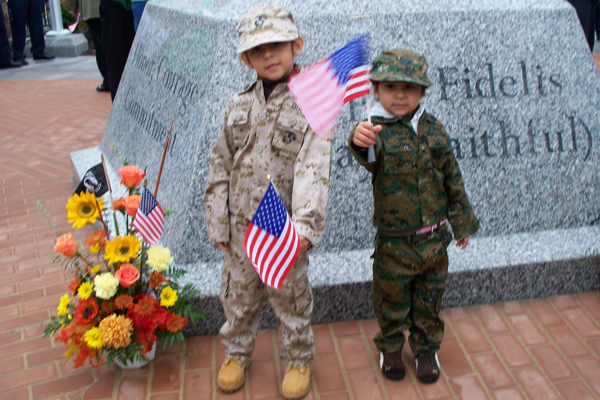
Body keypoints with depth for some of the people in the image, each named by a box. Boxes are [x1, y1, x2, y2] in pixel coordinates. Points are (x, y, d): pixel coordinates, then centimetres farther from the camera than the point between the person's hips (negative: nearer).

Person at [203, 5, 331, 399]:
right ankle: (237, 353, 45)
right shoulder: (239, 106, 2)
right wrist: (219, 225, 5)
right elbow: (220, 167, 6)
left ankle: (298, 360, 39)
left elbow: (313, 169, -24)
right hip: (241, 229, 4)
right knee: (238, 297, 20)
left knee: (292, 301, 15)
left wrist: (304, 226, -37)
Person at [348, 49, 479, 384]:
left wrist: (462, 221, 15)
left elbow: (453, 179, 10)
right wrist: (360, 143, -63)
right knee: (392, 301, 14)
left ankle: (427, 348, 39)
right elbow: (370, 158, -39)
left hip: (434, 239, 3)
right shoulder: (377, 130, -13)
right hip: (394, 243, -3)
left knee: (429, 300, 17)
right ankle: (391, 347, 38)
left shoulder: (434, 130, 0)